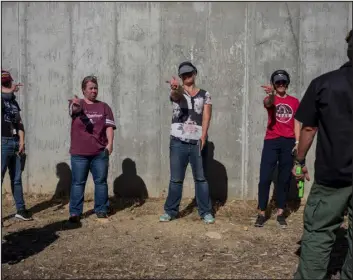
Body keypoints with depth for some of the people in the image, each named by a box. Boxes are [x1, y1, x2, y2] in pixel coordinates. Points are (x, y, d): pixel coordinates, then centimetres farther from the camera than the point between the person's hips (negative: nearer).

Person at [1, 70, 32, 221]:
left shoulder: (13, 101, 14)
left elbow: (19, 122, 12)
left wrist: (22, 141, 4)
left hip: (15, 143, 6)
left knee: (17, 179, 13)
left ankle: (21, 209, 22)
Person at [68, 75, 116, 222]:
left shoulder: (104, 107, 10)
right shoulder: (77, 104, 3)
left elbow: (109, 126, 4)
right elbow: (74, 109, -22)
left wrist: (110, 143, -11)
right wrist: (76, 105, -47)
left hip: (100, 152, 2)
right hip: (79, 152, -2)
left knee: (101, 181, 7)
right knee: (78, 182, 3)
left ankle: (101, 210, 18)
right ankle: (75, 212, 9)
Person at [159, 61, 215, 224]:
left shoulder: (205, 95, 9)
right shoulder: (177, 92, 5)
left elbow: (206, 117, -1)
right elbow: (176, 94, -21)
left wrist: (203, 137, -15)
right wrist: (175, 87, -46)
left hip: (198, 142, 0)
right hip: (178, 142, 0)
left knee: (201, 178, 6)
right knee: (176, 179, 5)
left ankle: (206, 212, 14)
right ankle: (170, 211, 16)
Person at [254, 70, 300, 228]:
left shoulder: (294, 101, 11)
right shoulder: (270, 99, 3)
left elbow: (296, 123, 9)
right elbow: (268, 103, -23)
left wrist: (297, 142, -2)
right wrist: (271, 94, -46)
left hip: (288, 143, 2)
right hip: (271, 142, -2)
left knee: (285, 179, 7)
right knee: (265, 178, -4)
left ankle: (280, 213, 16)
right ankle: (261, 213, 4)